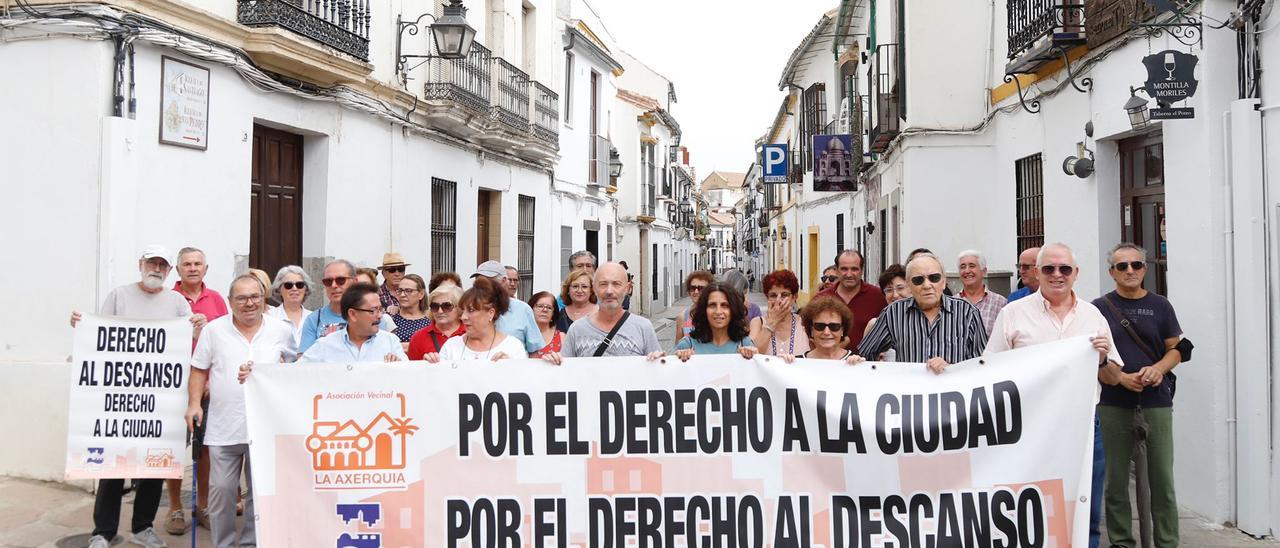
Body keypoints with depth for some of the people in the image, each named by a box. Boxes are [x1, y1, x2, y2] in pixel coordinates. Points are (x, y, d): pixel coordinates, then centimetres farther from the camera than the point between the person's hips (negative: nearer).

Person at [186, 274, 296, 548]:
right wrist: (194, 403, -3)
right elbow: (199, 370, 6)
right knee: (221, 490, 3)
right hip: (223, 428, 0)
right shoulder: (214, 330, 3)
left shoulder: (282, 330, 4)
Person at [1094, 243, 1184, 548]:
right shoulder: (1099, 308, 4)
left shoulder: (1160, 306, 8)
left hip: (1156, 401, 1)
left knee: (1162, 480, 1)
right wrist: (1121, 377, -12)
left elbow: (1175, 349, 10)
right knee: (1115, 481, 5)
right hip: (1114, 404, -1)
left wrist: (1158, 368, -11)